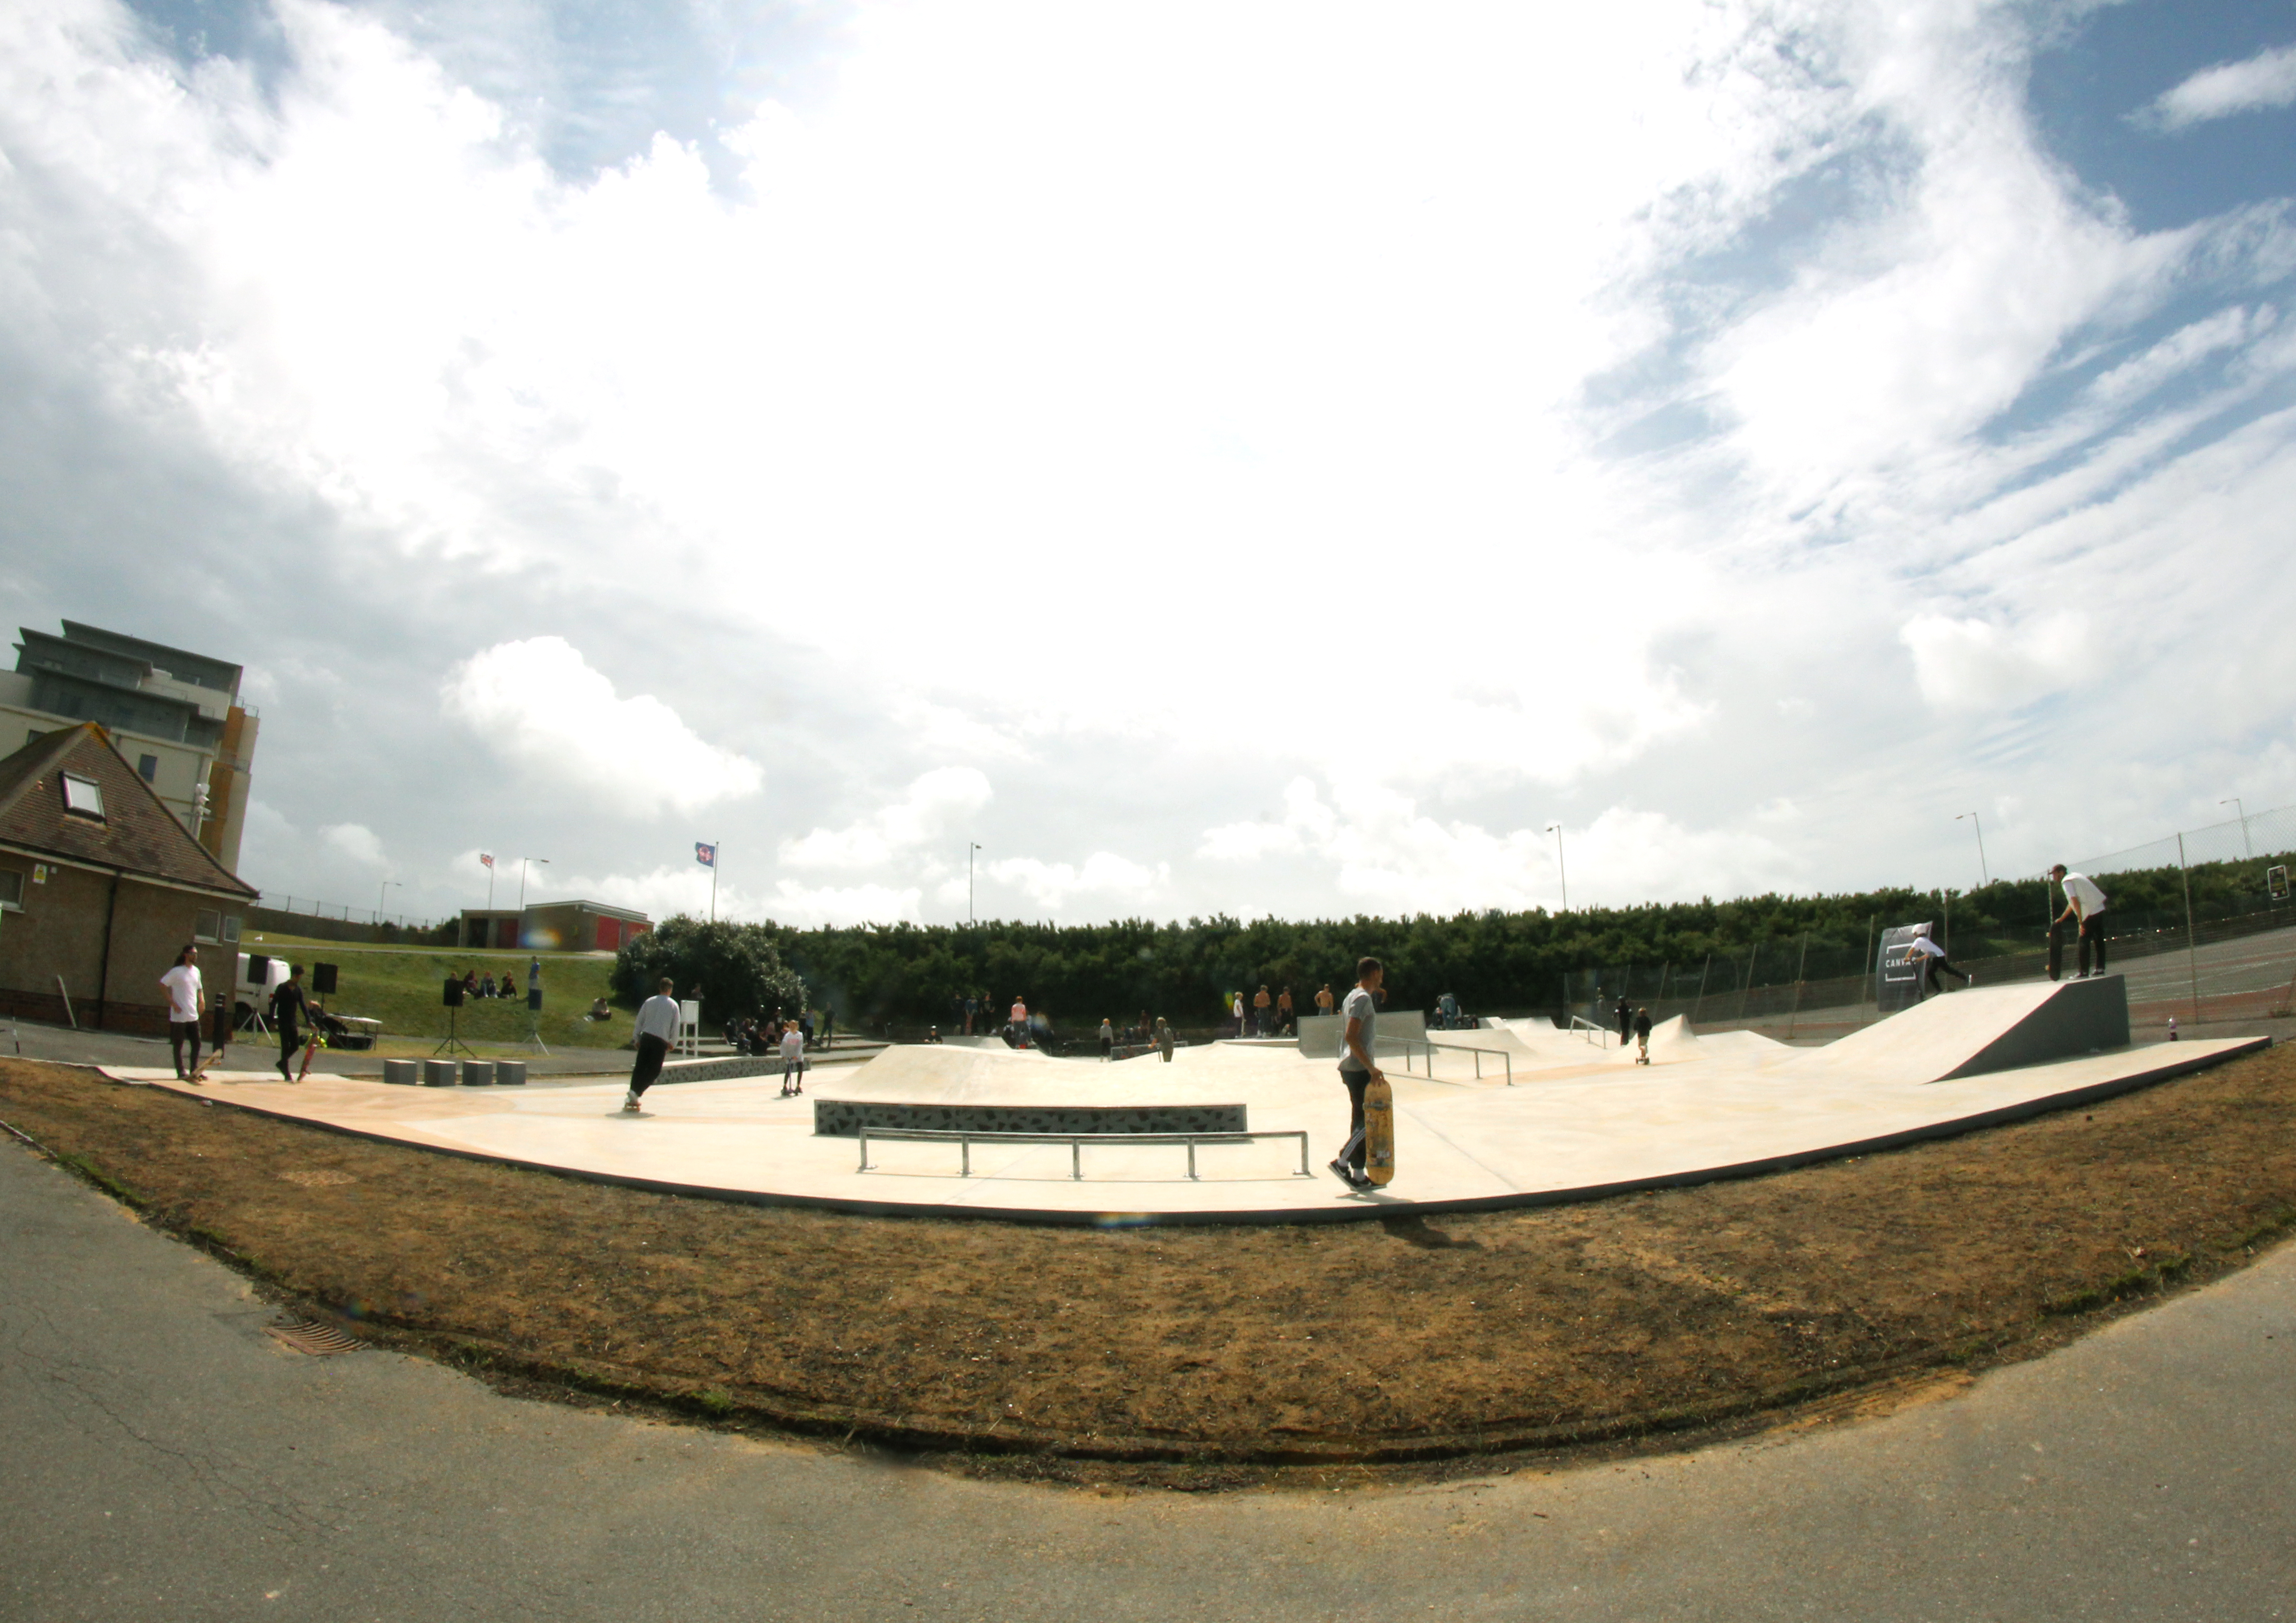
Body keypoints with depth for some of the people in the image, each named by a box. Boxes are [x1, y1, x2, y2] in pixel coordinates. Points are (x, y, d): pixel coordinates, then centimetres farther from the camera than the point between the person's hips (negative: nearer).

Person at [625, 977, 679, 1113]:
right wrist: (672, 1044, 13)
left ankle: (633, 1094, 5)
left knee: (640, 1067, 9)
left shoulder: (649, 1002, 11)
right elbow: (675, 1026, 2)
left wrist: (637, 1039, 21)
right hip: (661, 1041, -3)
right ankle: (636, 1093, -12)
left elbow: (639, 1020, 12)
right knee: (654, 1070, 4)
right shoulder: (673, 1005, 3)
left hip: (646, 1037, 3)